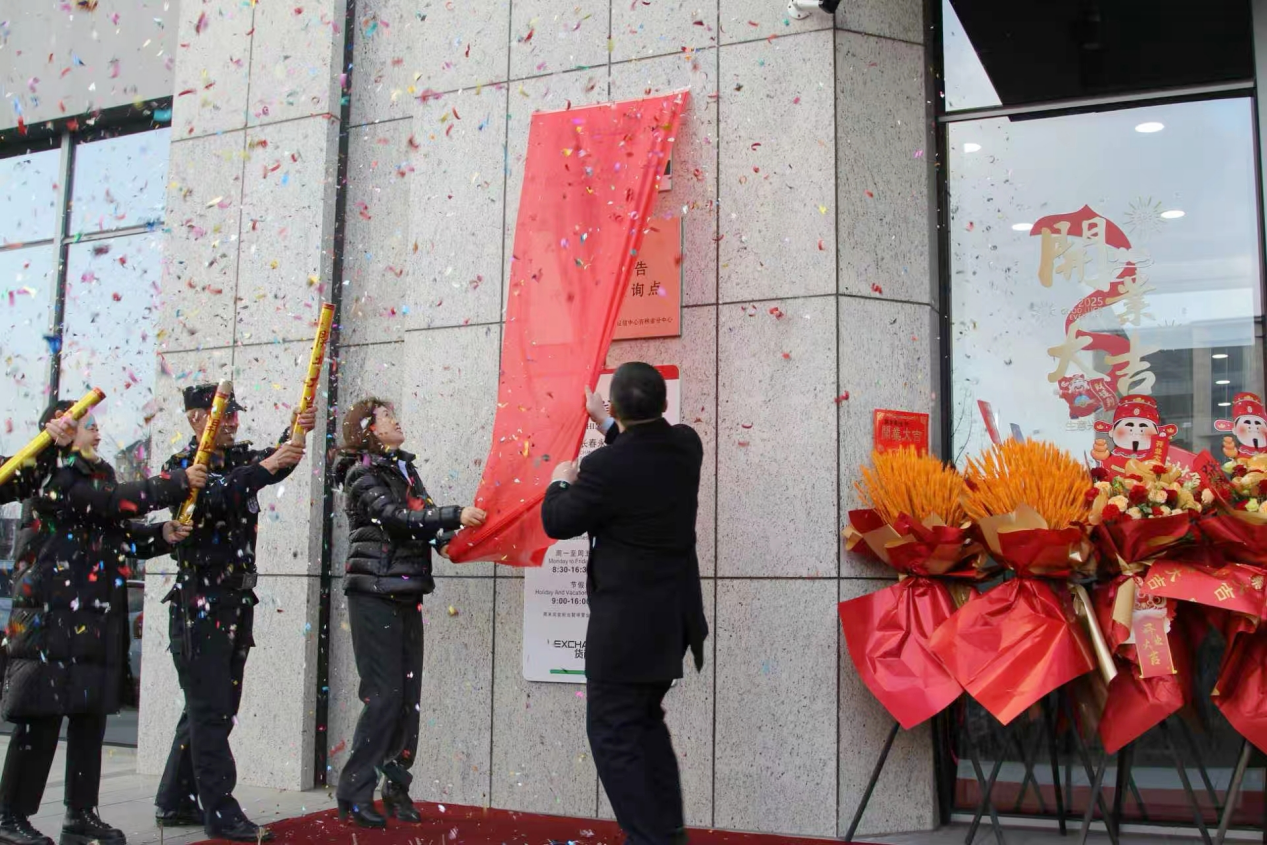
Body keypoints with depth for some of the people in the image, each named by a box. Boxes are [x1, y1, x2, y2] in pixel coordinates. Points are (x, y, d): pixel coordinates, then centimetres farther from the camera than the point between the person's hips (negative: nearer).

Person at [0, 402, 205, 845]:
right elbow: (117, 502, -22)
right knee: (43, 714, -4)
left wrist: (162, 535, -1)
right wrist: (179, 482, -19)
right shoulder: (58, 478, -8)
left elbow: (120, 537, 16)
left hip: (96, 616, 9)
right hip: (55, 613, -8)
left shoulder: (95, 477, 19)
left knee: (91, 713, 8)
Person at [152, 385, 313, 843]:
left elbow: (276, 465, -3)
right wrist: (265, 466, -31)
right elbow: (213, 497, -25)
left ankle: (176, 803, 23)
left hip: (238, 601, 8)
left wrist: (293, 435, -20)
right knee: (210, 710, -6)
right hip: (200, 603, -8)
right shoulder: (183, 465, -5)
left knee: (216, 709, 12)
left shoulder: (240, 457, 15)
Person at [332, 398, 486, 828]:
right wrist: (456, 515, -25)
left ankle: (396, 787, 16)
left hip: (407, 595, 7)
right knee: (384, 694, -9)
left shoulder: (405, 469, 16)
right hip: (374, 594, -7)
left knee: (409, 695, 6)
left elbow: (422, 526, 12)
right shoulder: (362, 473, -6)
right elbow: (395, 516, -20)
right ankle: (354, 792, 1)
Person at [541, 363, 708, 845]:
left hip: (627, 624, -8)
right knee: (645, 719, 23)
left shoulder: (607, 467, -22)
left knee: (614, 733, 4)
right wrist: (606, 426, 32)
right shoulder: (686, 445, -2)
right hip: (676, 617, 8)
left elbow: (557, 522, -7)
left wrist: (561, 482, 13)